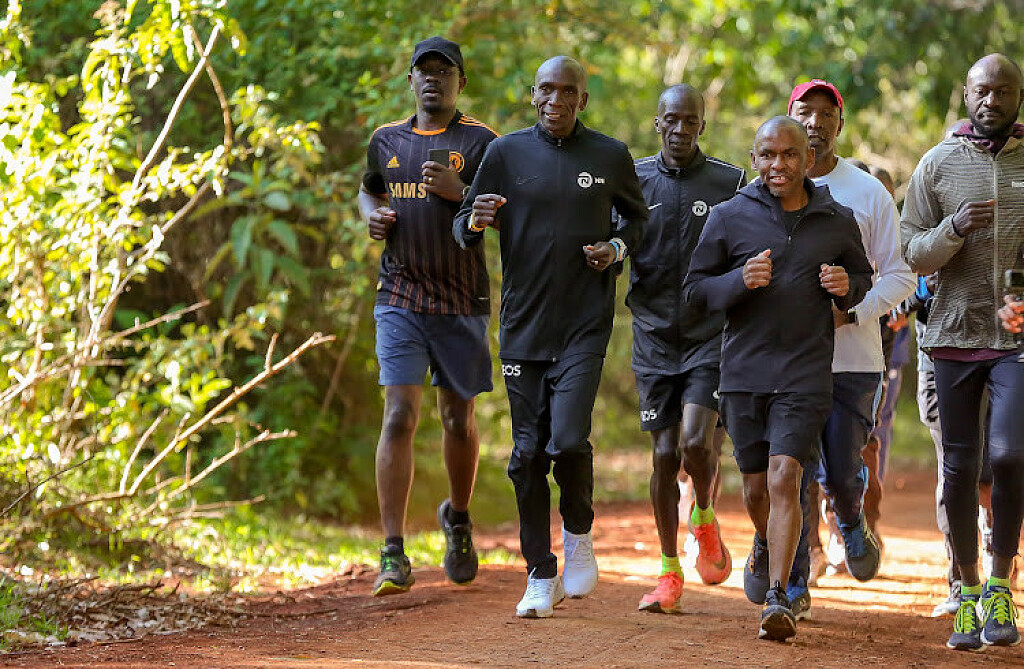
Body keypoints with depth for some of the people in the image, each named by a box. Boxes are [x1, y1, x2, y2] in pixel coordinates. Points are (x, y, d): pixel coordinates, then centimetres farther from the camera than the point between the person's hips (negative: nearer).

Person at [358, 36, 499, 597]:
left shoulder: (480, 142, -1)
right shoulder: (387, 141, 10)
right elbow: (368, 191, 29)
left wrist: (460, 193, -21)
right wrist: (372, 216, 6)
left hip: (462, 302, -1)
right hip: (399, 298, 1)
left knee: (458, 419, 10)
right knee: (399, 417, -11)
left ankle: (458, 519, 38)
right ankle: (393, 556, -13)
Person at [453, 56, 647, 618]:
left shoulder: (610, 156, 3)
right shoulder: (506, 153, 3)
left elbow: (636, 216, 19)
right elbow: (462, 229, 6)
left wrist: (618, 246, -2)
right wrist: (478, 219, -17)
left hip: (585, 323, -2)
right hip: (523, 322, 2)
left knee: (568, 440, -17)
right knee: (528, 453, 4)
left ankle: (578, 535, 12)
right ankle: (541, 576, 15)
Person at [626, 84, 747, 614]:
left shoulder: (731, 183, 2)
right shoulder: (633, 180, 6)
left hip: (711, 333, -2)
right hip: (654, 334, 2)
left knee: (696, 441, -17)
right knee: (664, 454, 1)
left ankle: (706, 518, 15)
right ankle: (669, 572, 11)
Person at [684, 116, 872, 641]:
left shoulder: (838, 222, 4)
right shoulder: (729, 217, 1)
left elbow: (864, 276, 19)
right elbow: (695, 288, 4)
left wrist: (847, 287, -5)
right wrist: (740, 281, -16)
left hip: (806, 375, -1)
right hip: (744, 372, 1)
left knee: (784, 479, -15)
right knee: (756, 485, 12)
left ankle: (778, 599, -14)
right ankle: (765, 544, 47)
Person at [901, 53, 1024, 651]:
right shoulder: (937, 164, 6)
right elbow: (915, 255, 4)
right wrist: (955, 228, -15)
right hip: (957, 332, 1)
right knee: (960, 469, 3)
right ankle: (968, 595, 16)